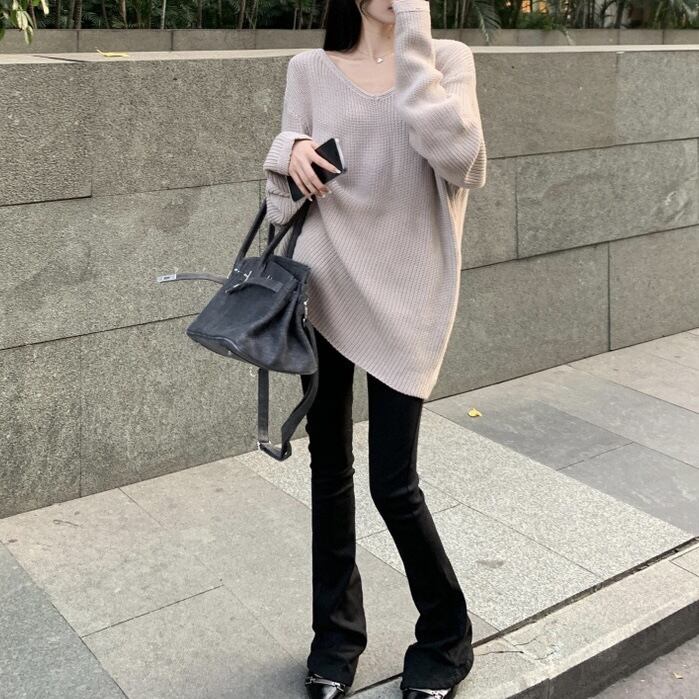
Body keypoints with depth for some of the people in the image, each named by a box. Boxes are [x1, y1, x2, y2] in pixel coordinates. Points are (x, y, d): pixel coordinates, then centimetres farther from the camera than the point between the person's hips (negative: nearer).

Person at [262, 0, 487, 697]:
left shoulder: (448, 59, 0)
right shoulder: (310, 69, 5)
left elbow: (455, 156, -20)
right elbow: (285, 195, 9)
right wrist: (289, 151, -13)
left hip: (404, 293, -2)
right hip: (325, 288, 3)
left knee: (394, 483, -1)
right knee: (329, 468, 10)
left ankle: (446, 638, 24)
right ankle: (336, 632, 29)